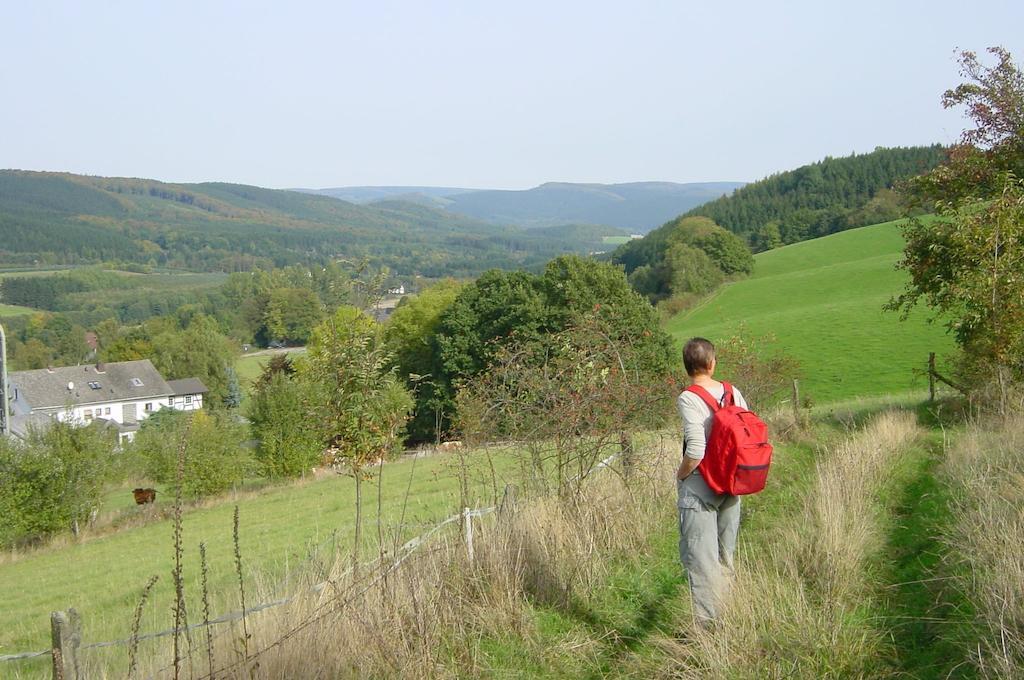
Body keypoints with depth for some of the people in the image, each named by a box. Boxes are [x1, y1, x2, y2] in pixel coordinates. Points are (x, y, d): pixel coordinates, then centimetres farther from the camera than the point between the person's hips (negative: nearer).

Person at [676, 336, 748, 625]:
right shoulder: (733, 393, 1)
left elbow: (695, 451, -24)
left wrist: (681, 474, -6)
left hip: (699, 490, -6)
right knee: (724, 557, 18)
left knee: (700, 558, 1)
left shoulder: (689, 399, -17)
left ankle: (706, 624, 3)